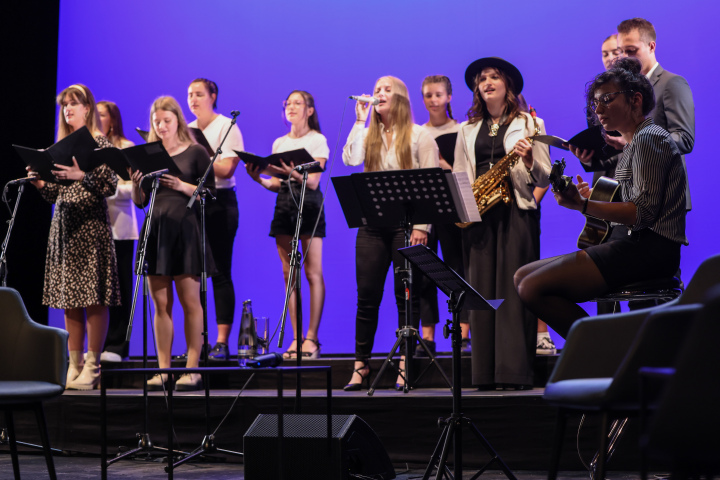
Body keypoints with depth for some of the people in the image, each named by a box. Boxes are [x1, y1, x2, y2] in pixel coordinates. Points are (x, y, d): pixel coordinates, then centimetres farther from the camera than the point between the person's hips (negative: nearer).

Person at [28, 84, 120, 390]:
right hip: (63, 226, 6)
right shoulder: (60, 147, 18)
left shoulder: (100, 143, 0)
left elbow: (110, 185, -10)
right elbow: (55, 194, 18)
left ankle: (92, 367, -5)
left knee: (93, 297, -8)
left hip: (91, 225, -6)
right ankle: (74, 365, 9)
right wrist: (40, 183, -2)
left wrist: (81, 175, -23)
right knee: (69, 298, 5)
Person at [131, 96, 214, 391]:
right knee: (160, 302, 3)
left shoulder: (195, 152, 4)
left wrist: (183, 186, -16)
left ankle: (192, 370, -1)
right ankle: (162, 370, 7)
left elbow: (210, 192, -2)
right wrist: (136, 183, -7)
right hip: (156, 229, 4)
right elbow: (140, 202, 12)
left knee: (189, 300, -4)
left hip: (185, 228, -4)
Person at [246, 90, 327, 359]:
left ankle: (311, 337, -6)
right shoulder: (279, 143, 17)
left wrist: (293, 173, -28)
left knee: (313, 273, -8)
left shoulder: (317, 140, 1)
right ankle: (296, 338, 5)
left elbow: (313, 181, -10)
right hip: (284, 205, 5)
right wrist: (259, 179, -6)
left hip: (308, 205, -5)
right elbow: (277, 184, 14)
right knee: (288, 274, 2)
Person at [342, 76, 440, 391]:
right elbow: (351, 159, -7)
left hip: (406, 223, -3)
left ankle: (405, 365, 5)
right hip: (372, 223, 3)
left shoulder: (419, 136, 4)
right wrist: (360, 120, 0)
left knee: (407, 295, 0)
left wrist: (422, 225, -11)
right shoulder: (368, 135, 14)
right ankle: (361, 364, 7)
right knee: (367, 295, 1)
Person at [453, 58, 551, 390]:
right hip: (477, 215, 3)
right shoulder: (467, 130, 19)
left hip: (516, 211, -3)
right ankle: (485, 373, 1)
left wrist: (528, 160, -17)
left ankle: (516, 372, -7)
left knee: (513, 290, -8)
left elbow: (544, 177, 3)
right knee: (481, 290, -1)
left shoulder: (529, 124, 8)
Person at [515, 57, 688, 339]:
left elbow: (644, 211, -20)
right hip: (632, 244, 11)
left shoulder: (649, 138, -9)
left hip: (648, 249, -11)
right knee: (523, 276, 6)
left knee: (534, 288, -22)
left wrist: (583, 205, -26)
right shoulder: (634, 143, 23)